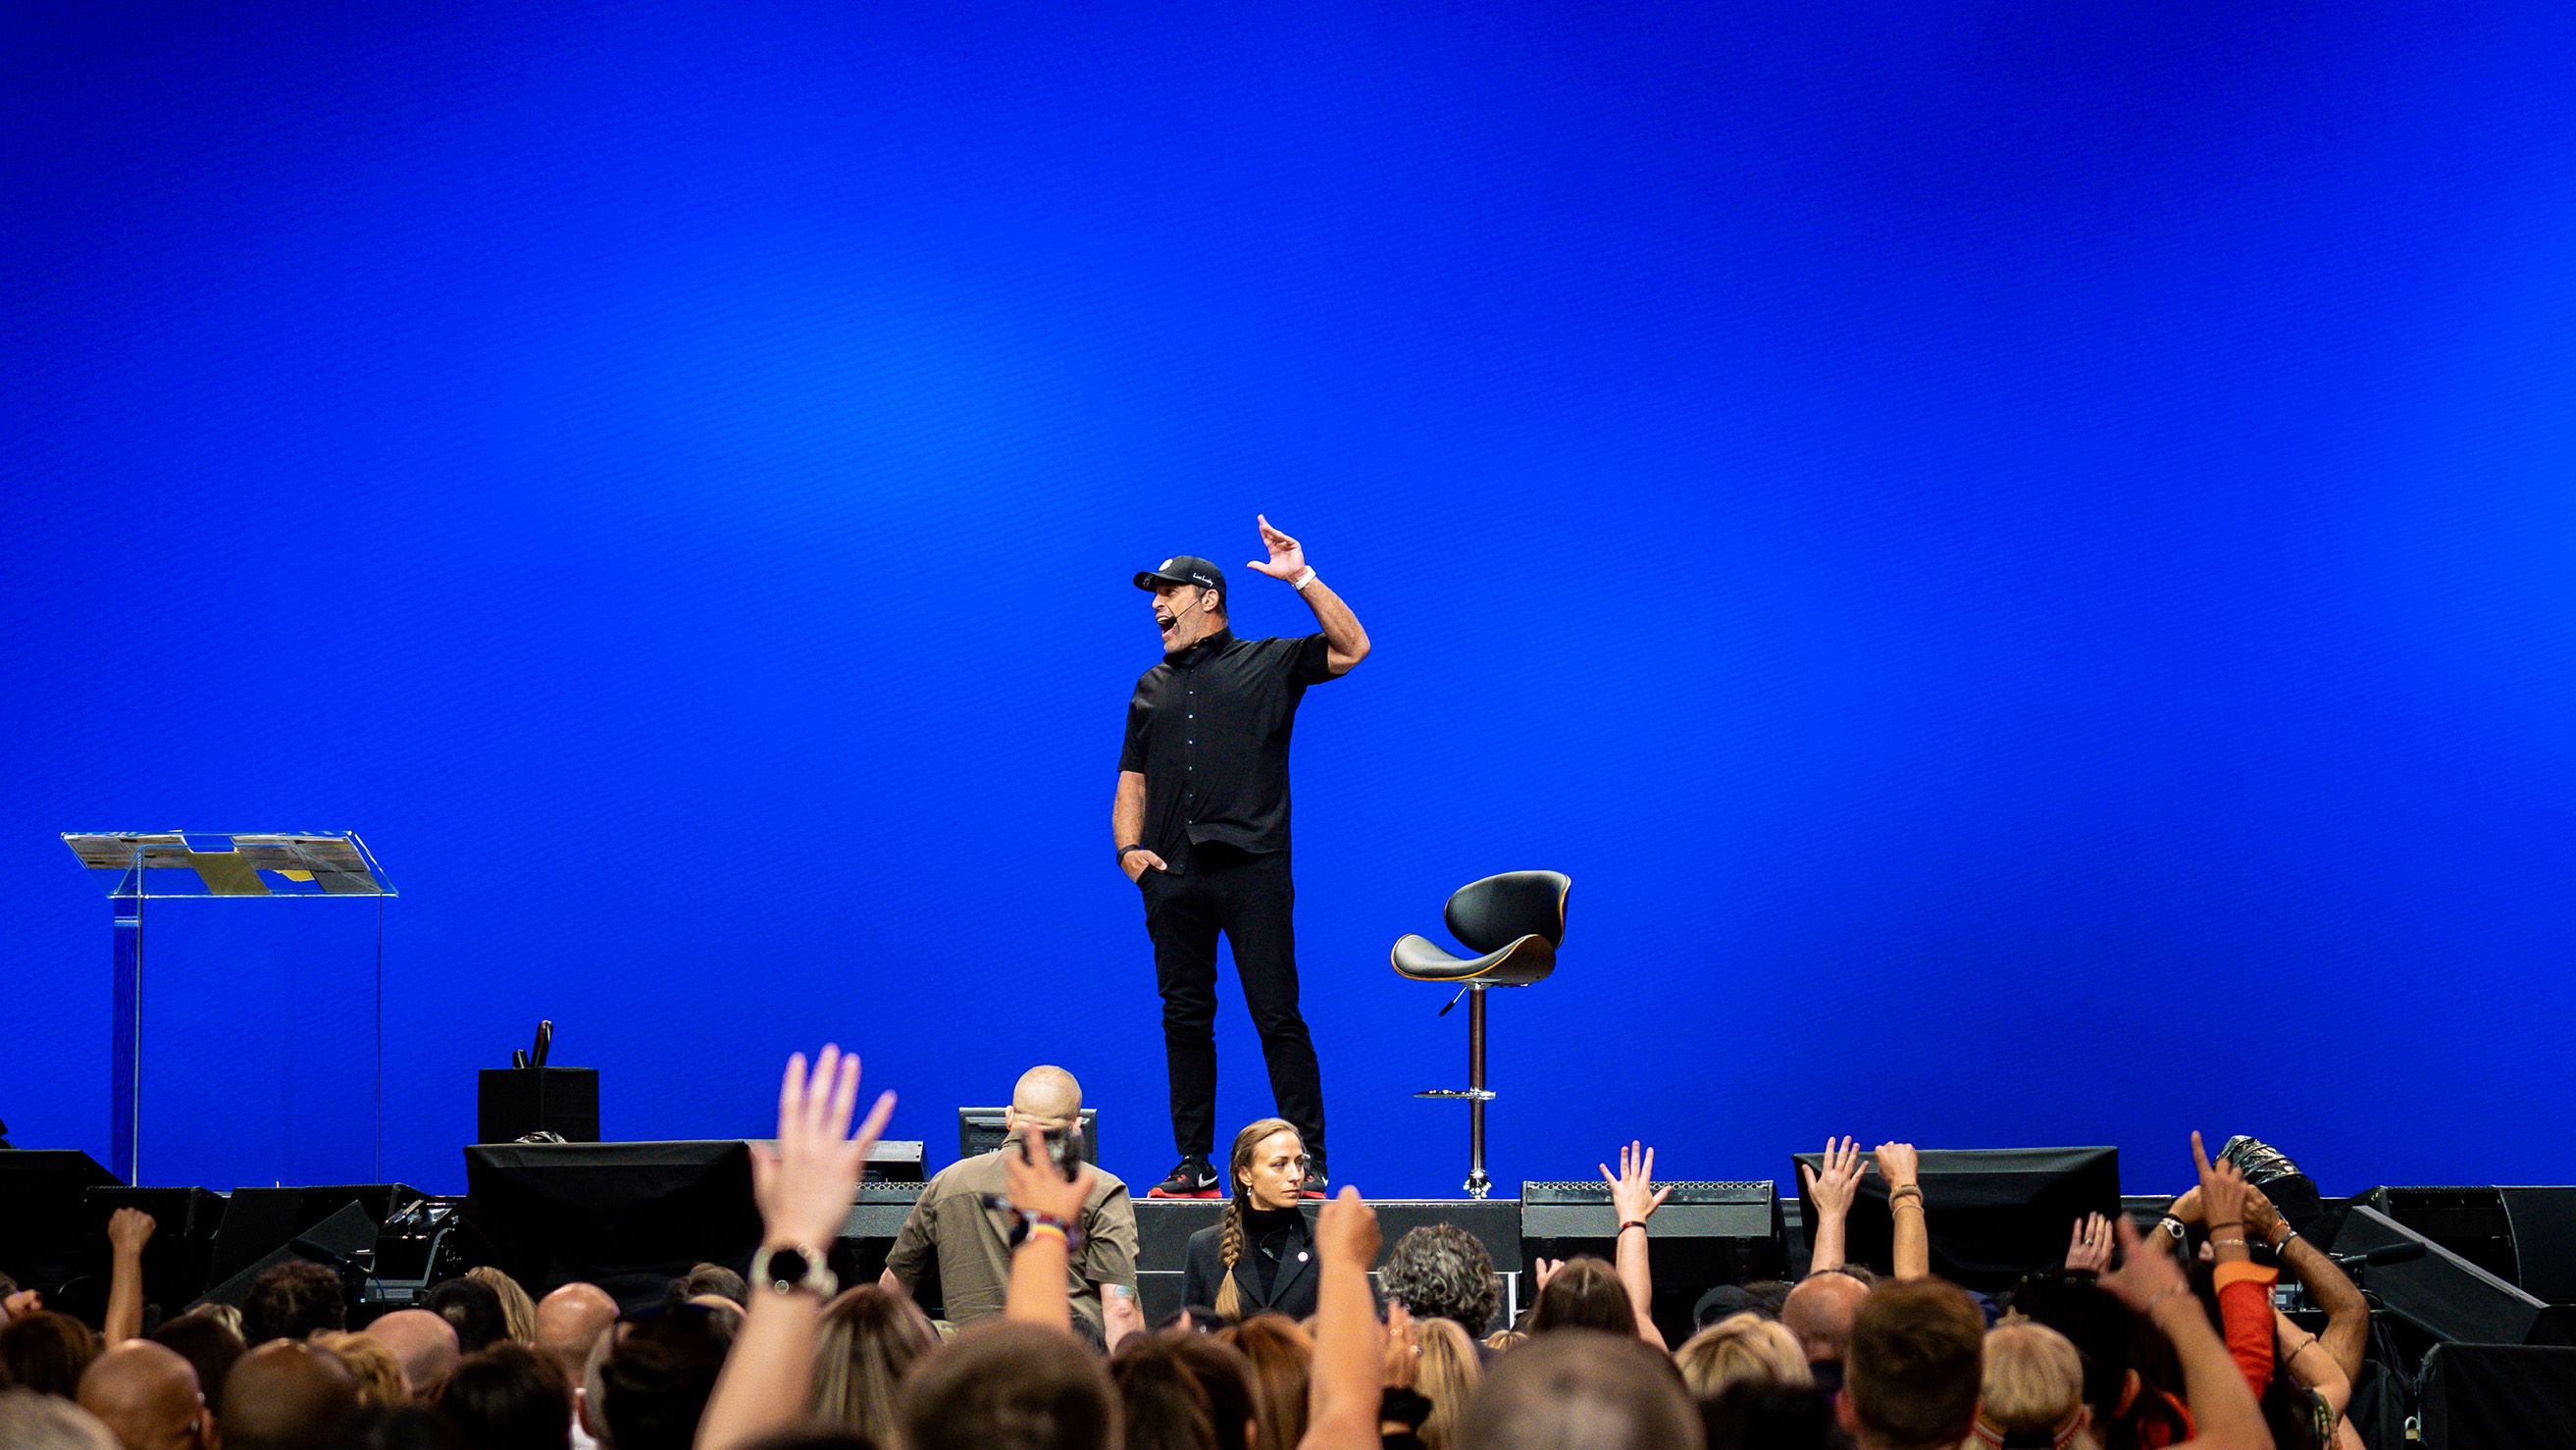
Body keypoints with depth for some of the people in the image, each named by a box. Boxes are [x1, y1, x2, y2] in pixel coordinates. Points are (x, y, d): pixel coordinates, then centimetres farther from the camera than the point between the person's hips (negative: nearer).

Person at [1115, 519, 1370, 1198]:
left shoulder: (1268, 664, 7)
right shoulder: (1152, 687, 21)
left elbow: (1352, 649, -5)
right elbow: (1133, 779, 21)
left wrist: (1302, 579, -12)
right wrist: (1129, 847, 5)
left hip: (1252, 867, -5)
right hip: (1171, 875, 5)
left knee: (1277, 1014, -7)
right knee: (1185, 1018, 6)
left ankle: (1308, 1161, -4)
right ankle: (1194, 1165, 11)